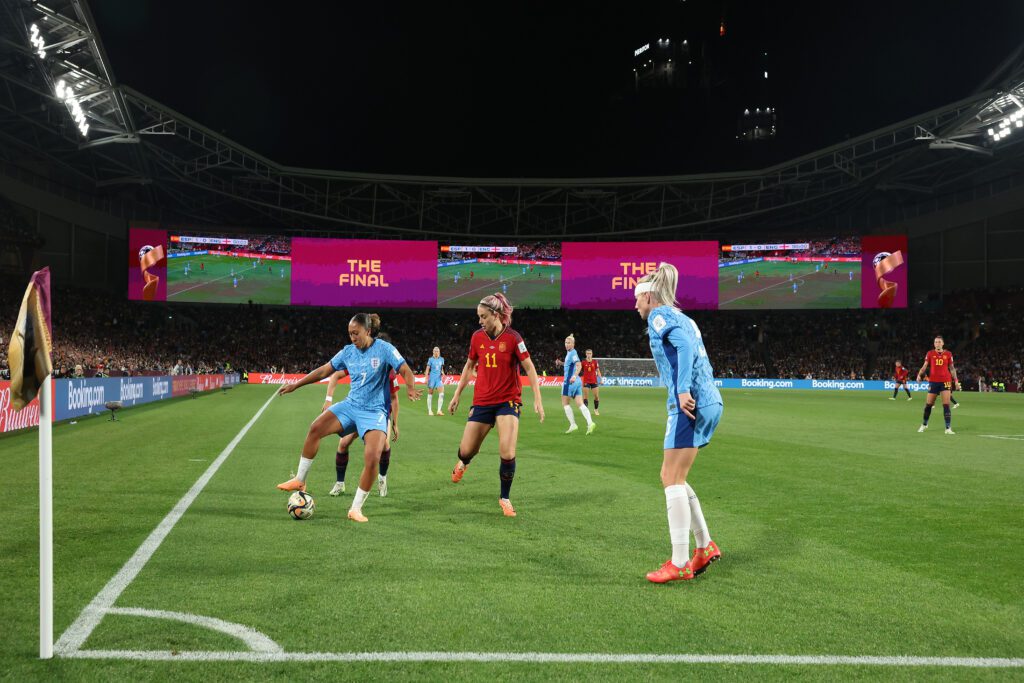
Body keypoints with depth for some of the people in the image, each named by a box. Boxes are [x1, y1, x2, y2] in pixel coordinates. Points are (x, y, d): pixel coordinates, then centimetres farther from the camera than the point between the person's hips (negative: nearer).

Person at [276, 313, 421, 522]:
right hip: (350, 405, 4)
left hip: (375, 412, -4)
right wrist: (296, 385, 11)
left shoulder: (384, 349, -8)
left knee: (372, 458, -21)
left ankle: (356, 509, -4)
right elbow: (324, 371, 12)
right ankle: (299, 480, -2)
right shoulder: (348, 351, 4)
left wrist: (410, 388, -32)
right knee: (316, 428, -19)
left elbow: (406, 372, -11)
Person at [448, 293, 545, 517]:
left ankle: (505, 498, 10)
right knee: (466, 450, 3)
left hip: (508, 401, -3)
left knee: (507, 454, -14)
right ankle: (463, 463, 43)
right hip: (482, 402, 3)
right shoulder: (477, 337, 1)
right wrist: (457, 395, 15)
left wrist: (537, 399, -14)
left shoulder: (512, 338, -11)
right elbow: (469, 366, 14)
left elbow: (529, 368, -8)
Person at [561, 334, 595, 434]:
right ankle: (590, 422, -13)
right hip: (577, 382, 9)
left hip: (570, 382, -9)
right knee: (580, 404, 1)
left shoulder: (573, 353, -12)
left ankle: (573, 424, 0)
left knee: (565, 403, 2)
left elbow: (579, 365, -28)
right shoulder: (569, 353, 17)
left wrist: (575, 376, -43)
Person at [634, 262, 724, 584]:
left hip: (691, 403, -9)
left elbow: (685, 344, -20)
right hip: (710, 402, 9)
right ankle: (705, 546, 18)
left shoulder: (659, 315, -3)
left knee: (673, 481, -6)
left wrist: (684, 390, -25)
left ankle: (679, 563, -3)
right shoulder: (681, 318, 24)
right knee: (671, 478, 15)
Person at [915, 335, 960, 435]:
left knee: (946, 405, -8)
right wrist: (919, 374, -16)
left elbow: (952, 368, 11)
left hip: (945, 381, 0)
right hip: (933, 381, 0)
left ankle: (948, 428, -5)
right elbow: (925, 366, 1)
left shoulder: (948, 354, 5)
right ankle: (924, 424, 25)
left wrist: (956, 380, 7)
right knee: (928, 404, 6)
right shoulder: (930, 354, 4)